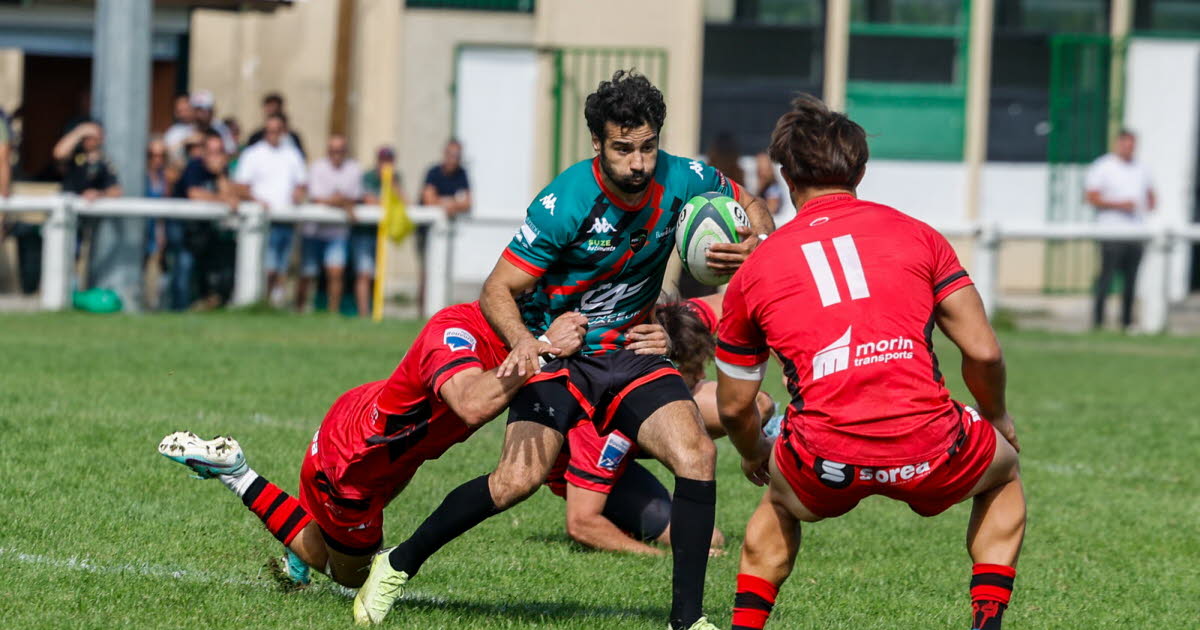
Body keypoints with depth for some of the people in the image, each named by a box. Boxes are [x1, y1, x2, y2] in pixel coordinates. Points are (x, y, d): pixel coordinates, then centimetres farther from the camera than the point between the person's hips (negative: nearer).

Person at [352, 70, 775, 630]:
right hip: (557, 352, -4)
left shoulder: (681, 180, -11)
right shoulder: (565, 204, -23)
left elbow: (754, 211, 9)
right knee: (519, 478, -23)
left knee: (696, 455, -21)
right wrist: (523, 342, -39)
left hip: (630, 352, 4)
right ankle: (397, 566, -1)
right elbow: (497, 290, -18)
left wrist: (754, 244, -16)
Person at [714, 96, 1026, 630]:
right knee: (1003, 474, 33)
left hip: (826, 464, 1)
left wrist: (754, 456, 41)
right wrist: (997, 418, 28)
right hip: (927, 446, -1)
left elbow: (734, 406, 19)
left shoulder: (754, 270, 13)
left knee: (779, 503, 36)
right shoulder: (915, 235, 12)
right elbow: (983, 352, 8)